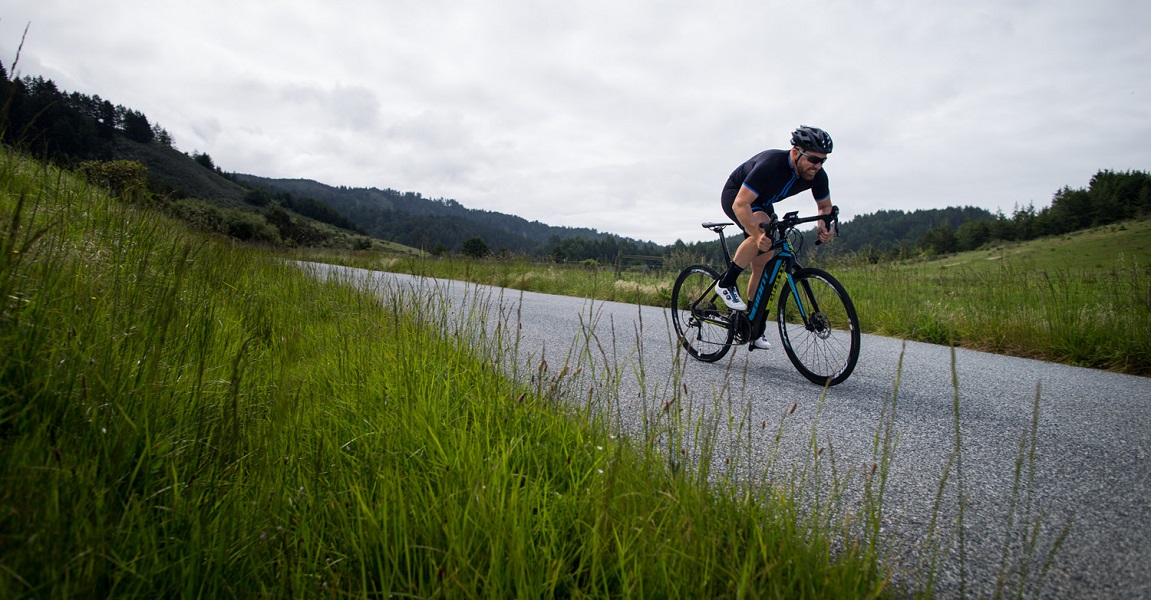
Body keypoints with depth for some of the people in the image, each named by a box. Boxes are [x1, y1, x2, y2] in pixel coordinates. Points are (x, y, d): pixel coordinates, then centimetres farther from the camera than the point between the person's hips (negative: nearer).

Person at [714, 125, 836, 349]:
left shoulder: (817, 176, -18)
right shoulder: (770, 165, -38)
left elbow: (825, 206, 1)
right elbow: (740, 204, -41)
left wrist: (823, 226, -21)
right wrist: (758, 234, -54)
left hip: (762, 203, 6)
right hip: (735, 195, -6)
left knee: (763, 265, -1)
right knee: (764, 232, -36)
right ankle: (726, 283, -19)